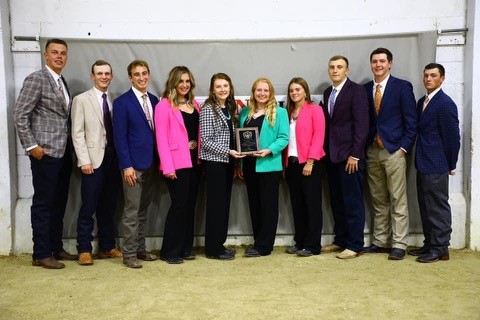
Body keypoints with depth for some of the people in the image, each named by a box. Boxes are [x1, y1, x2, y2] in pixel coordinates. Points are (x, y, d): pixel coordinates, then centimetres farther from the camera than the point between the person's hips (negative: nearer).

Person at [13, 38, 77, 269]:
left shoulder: (62, 83, 16)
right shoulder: (36, 79, -7)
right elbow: (19, 114, -12)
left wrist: (70, 145, 10)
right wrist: (31, 146, -15)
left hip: (64, 152, 8)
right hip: (45, 152, -8)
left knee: (59, 203, 13)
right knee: (43, 203, -1)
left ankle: (56, 248, 23)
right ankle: (41, 254, 7)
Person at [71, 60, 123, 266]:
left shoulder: (115, 100, 12)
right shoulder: (81, 100, 1)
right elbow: (77, 133, -4)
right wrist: (84, 161, -12)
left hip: (113, 158, 4)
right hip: (94, 160, -4)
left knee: (109, 207, 10)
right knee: (89, 207, -2)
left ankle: (107, 247, 20)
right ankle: (84, 250, 9)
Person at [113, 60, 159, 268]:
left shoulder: (154, 100, 10)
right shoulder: (122, 102, -6)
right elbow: (120, 137, -10)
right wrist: (127, 166, -16)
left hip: (150, 163, 6)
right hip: (133, 165, -6)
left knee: (143, 210, 13)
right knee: (131, 211, -1)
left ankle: (140, 249, 23)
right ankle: (129, 254, 7)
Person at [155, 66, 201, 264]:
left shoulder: (194, 104, 14)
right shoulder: (164, 105, -6)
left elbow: (199, 132, 14)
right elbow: (161, 138, -11)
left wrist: (201, 158, 4)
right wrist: (168, 167, -17)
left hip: (194, 161, 6)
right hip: (177, 163, -6)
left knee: (190, 205, 10)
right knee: (179, 205, -5)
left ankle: (186, 248, 21)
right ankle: (170, 251, 7)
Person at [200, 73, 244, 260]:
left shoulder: (230, 108, 12)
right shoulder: (208, 109, -10)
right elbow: (205, 140, -14)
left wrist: (235, 153, 6)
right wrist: (228, 151, -18)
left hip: (227, 161, 8)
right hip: (214, 161, -8)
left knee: (225, 203, 11)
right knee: (216, 204, -4)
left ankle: (219, 244, 21)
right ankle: (213, 249, 5)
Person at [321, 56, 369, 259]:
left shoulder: (356, 91, -6)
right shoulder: (327, 93, 16)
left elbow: (361, 124, -12)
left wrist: (354, 155, -16)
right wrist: (325, 150, 7)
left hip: (350, 155, -7)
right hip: (332, 155, 7)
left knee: (353, 202, -1)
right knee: (336, 201, 12)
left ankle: (355, 245, 7)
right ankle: (340, 240, 22)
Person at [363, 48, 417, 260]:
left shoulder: (402, 87, -1)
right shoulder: (365, 89, 11)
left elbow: (411, 121, -3)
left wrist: (404, 147, -10)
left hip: (394, 150, -4)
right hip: (372, 151, 5)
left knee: (398, 201, -2)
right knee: (378, 201, 11)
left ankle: (399, 245, 4)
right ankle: (380, 241, 19)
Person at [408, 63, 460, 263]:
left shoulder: (445, 104, -13)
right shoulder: (422, 102, 13)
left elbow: (453, 136, -12)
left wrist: (451, 165, -6)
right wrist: (419, 160, 11)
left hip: (436, 166, -9)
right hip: (423, 164, 9)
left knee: (438, 207, 0)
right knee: (426, 207, 14)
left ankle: (440, 248, 9)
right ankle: (429, 244, 25)